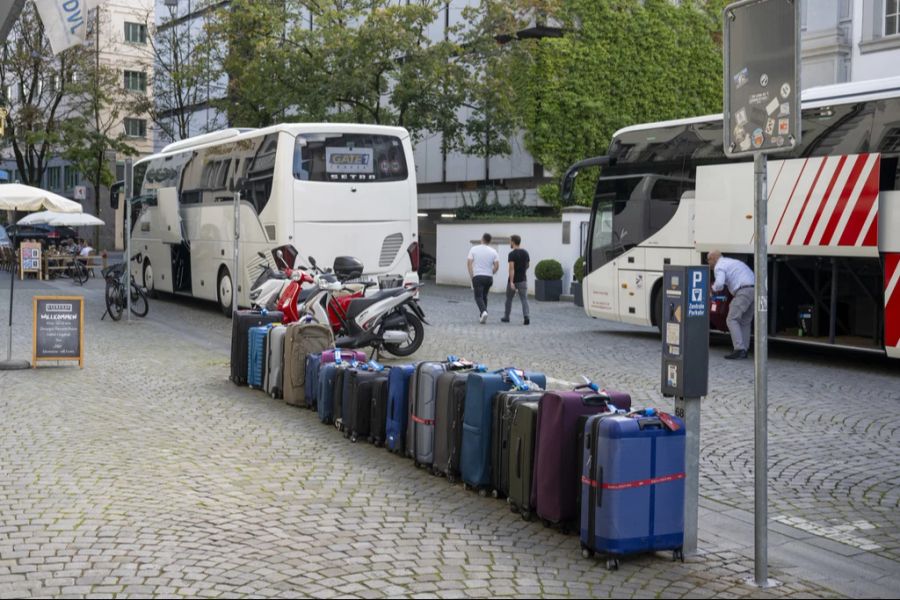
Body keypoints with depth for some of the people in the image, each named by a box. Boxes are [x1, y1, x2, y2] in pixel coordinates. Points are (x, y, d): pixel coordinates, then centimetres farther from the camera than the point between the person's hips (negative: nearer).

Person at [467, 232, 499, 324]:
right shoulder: (493, 251, 1)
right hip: (489, 277, 3)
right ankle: (482, 316, 20)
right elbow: (497, 266, -3)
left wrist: (471, 277, 0)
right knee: (484, 296, 18)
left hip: (477, 276, -3)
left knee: (479, 296, -3)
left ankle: (484, 312, -28)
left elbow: (470, 263, -6)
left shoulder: (474, 249, -2)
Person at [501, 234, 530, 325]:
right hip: (523, 280, 4)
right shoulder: (525, 253, 4)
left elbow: (511, 268, -21)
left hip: (513, 280, -4)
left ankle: (506, 317, 27)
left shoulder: (512, 254, -14)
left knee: (509, 299, 15)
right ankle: (526, 317, -22)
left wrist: (511, 282, -25)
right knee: (524, 299, -2)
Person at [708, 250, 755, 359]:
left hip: (744, 291, -9)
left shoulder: (719, 266, 1)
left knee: (732, 320, -8)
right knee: (745, 322, 14)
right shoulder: (731, 262, 30)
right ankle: (744, 350, 11)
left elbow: (719, 284, -15)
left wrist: (714, 288, 7)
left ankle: (739, 349, -19)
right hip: (754, 290, 9)